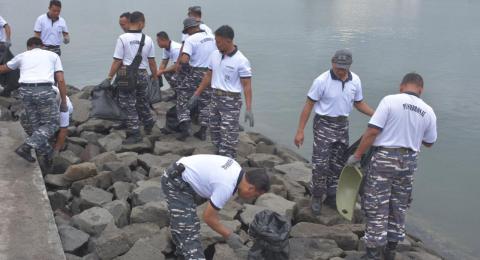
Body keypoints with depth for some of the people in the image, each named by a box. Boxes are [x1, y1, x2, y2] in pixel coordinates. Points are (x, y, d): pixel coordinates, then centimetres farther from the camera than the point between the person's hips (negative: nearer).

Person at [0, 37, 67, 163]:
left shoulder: (22, 56, 22)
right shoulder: (53, 56, 17)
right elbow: (60, 80, 6)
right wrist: (64, 102, 10)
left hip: (26, 91, 3)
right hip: (45, 91, -3)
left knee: (36, 124, 21)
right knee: (51, 124, 8)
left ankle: (46, 151, 28)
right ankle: (26, 146, -8)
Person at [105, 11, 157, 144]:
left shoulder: (123, 38, -10)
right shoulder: (148, 39, 0)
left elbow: (117, 61, -10)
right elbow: (152, 62, 5)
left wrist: (109, 78, -3)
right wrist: (155, 77, 17)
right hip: (143, 75, 4)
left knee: (128, 105, 3)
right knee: (142, 101, 24)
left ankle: (134, 133, 3)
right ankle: (148, 125, 36)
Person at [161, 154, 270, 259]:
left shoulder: (236, 168, 0)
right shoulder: (226, 187, -25)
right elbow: (209, 217, -16)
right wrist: (229, 236, -7)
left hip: (177, 175, 10)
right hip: (177, 183, -10)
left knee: (181, 222, 27)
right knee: (188, 230, -12)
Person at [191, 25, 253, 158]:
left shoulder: (241, 61, -15)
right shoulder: (214, 55, 4)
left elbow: (247, 86, -15)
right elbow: (208, 76, 16)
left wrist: (249, 109, -21)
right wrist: (197, 93, 17)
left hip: (231, 101, -7)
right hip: (215, 98, 7)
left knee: (228, 136, -6)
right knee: (214, 131, 14)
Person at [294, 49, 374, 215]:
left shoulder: (355, 81, -2)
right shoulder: (322, 81, -16)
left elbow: (359, 103, 11)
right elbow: (309, 105, -12)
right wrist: (300, 131, -13)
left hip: (342, 125, 5)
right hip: (324, 125, -5)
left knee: (338, 164, 12)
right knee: (320, 164, -6)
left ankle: (331, 196, 27)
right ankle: (317, 197, 13)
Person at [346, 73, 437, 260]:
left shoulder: (390, 100, -11)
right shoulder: (428, 112, 2)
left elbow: (372, 131, -17)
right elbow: (429, 142, 15)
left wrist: (357, 155, -9)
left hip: (385, 158, -4)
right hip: (408, 161, 4)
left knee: (377, 208, 4)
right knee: (398, 207, 18)